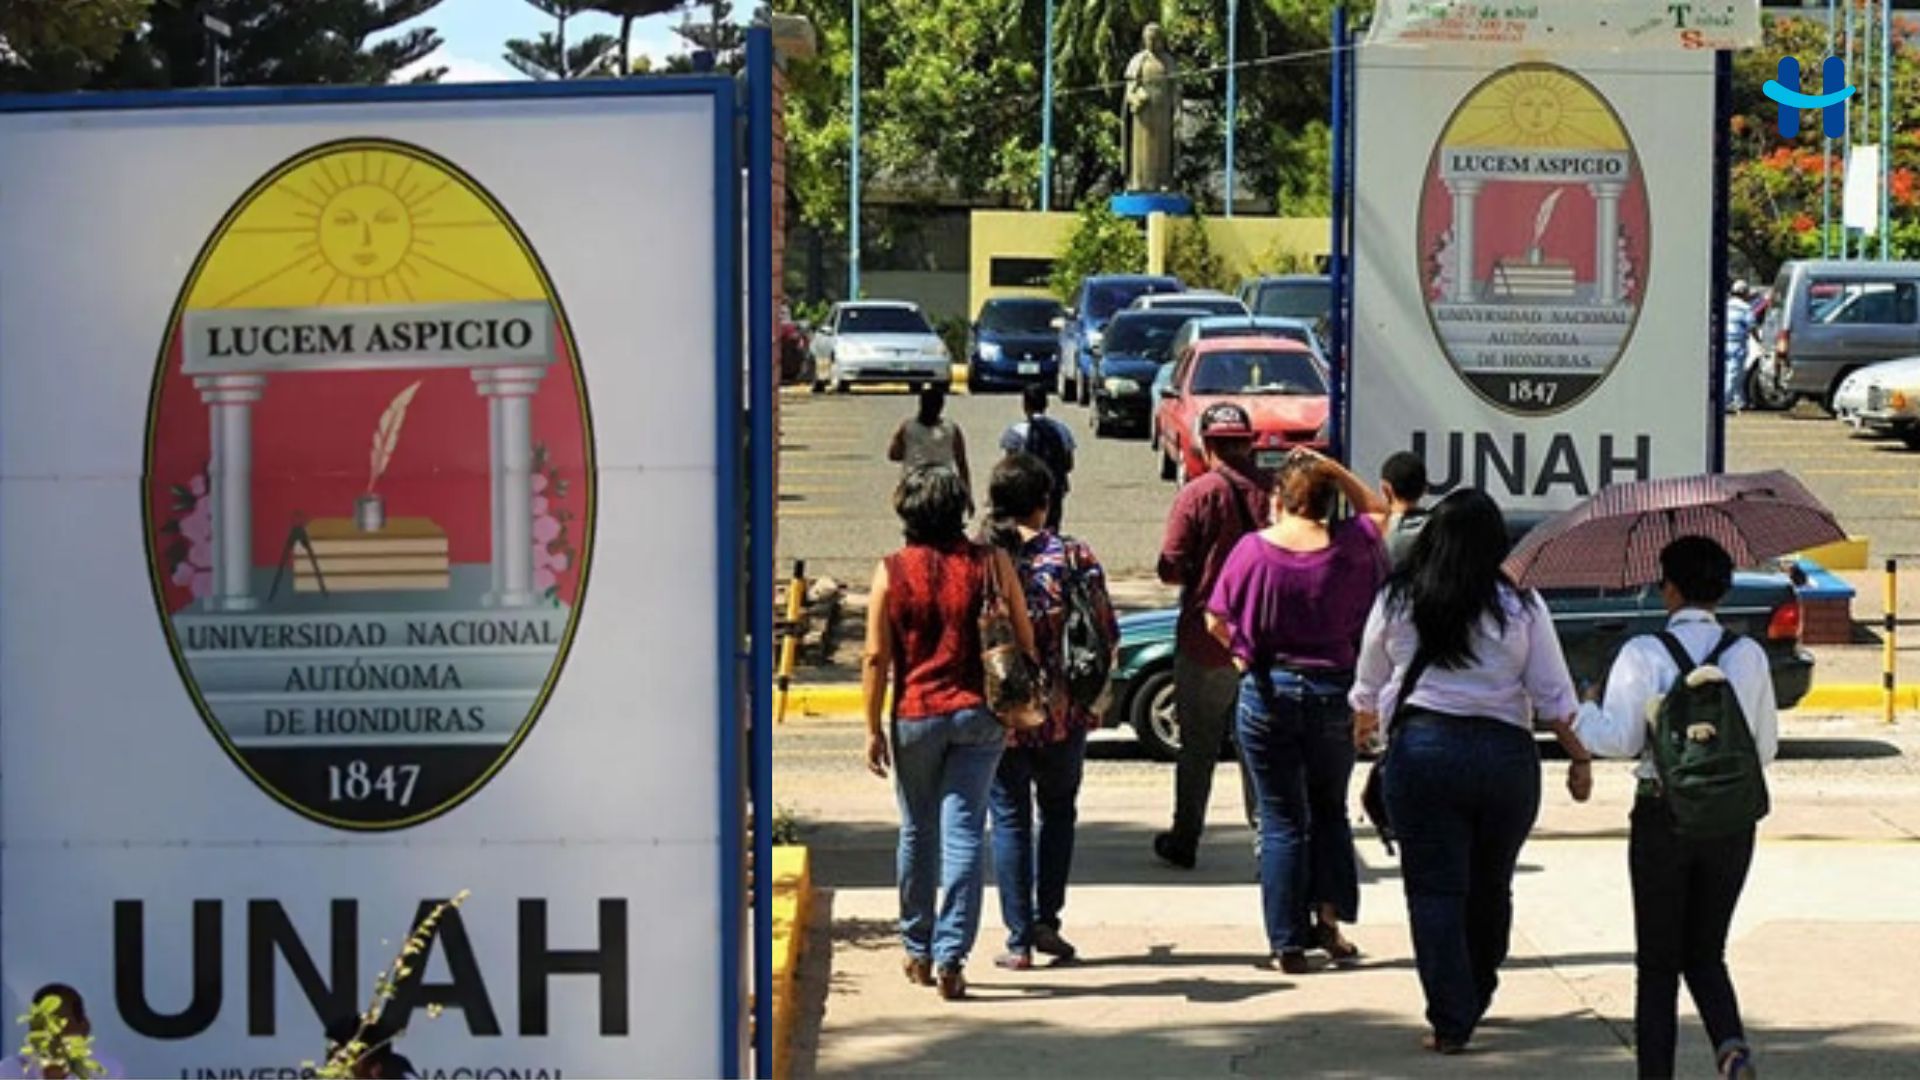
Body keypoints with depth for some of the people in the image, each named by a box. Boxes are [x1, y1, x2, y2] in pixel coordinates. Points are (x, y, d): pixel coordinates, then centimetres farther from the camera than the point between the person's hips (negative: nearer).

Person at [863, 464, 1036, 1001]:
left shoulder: (892, 571, -4)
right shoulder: (991, 563, -3)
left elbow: (876, 658, -5)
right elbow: (1024, 641, 0)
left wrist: (873, 729, 2)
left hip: (915, 717, 0)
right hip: (978, 715, 0)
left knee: (918, 833, 15)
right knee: (964, 834, -1)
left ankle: (918, 951, 25)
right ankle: (951, 956, -9)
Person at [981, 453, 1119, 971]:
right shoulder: (1072, 556, -6)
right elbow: (1106, 635, -5)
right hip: (1063, 713, 0)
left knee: (1010, 820, 8)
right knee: (1057, 810, 19)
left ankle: (1019, 939, 6)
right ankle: (1047, 918, 10)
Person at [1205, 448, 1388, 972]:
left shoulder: (1255, 548, -10)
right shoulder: (1351, 546, -6)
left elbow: (1216, 620, -4)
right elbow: (1373, 507, 17)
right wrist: (1332, 469, 6)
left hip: (1268, 691, -1)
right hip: (1335, 690, 2)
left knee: (1282, 820, 5)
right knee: (1330, 809, 21)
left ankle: (1288, 943, 5)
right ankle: (1329, 915, 9)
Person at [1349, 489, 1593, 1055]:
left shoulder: (1396, 601, 2)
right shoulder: (1520, 606, -1)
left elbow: (1368, 684, 16)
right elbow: (1553, 694, 1)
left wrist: (1364, 721, 37)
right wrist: (1579, 759, 12)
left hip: (1420, 748, -1)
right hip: (1505, 754, 1)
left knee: (1434, 888, 1)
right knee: (1490, 887, 17)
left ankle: (1451, 1021, -5)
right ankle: (1475, 1000, 32)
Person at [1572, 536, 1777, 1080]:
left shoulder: (1644, 654, -9)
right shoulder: (1749, 655, 1)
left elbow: (1620, 739, -13)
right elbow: (1767, 748, 5)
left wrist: (1581, 716, 7)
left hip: (1663, 820, -3)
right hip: (1731, 823, 3)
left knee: (1657, 961, 9)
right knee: (1705, 954, 15)